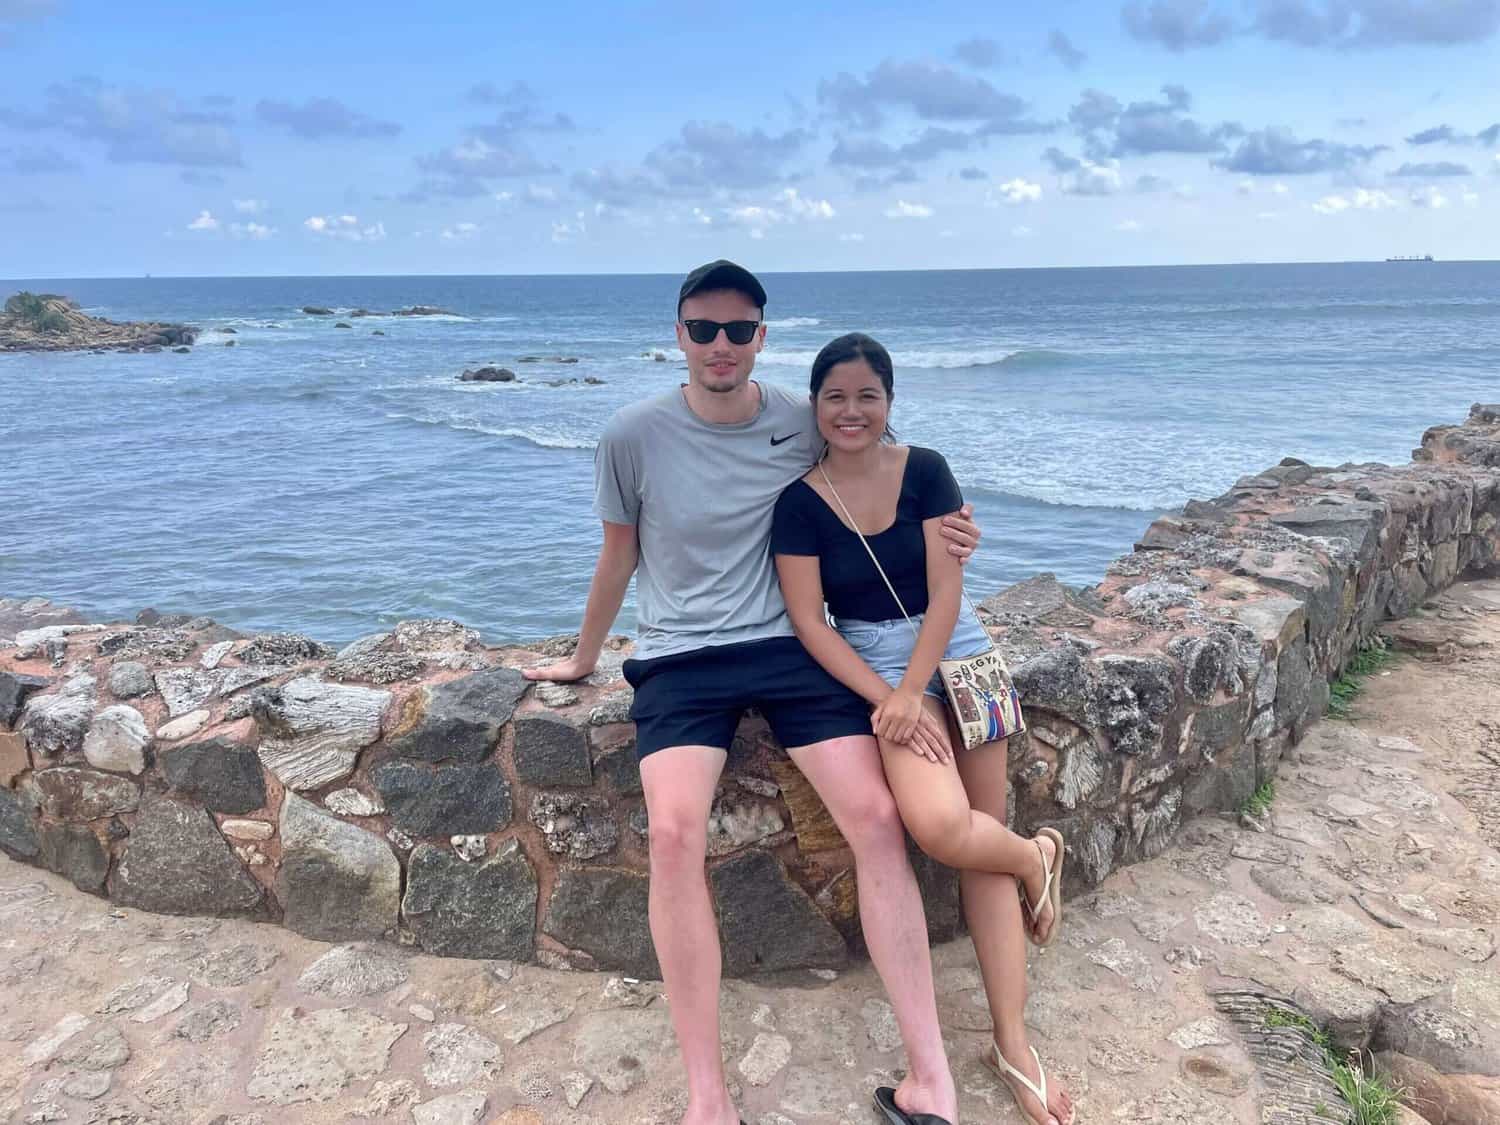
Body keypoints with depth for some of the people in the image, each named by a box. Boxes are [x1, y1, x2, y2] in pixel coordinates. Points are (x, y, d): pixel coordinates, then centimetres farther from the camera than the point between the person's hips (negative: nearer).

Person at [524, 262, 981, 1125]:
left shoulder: (805, 424, 1)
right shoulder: (635, 436, -3)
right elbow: (618, 558, 12)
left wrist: (939, 535, -1)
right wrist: (584, 660, 23)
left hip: (790, 646, 1)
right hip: (680, 659, -1)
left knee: (877, 815, -19)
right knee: (674, 833, -27)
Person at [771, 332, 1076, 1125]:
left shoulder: (925, 471, -1)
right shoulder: (800, 501, -4)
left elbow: (945, 592, -6)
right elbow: (809, 621, -7)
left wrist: (912, 691, -17)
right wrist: (885, 698, -17)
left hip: (956, 652, 2)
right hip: (874, 666, -2)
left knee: (982, 837, -2)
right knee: (941, 827, -26)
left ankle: (1013, 1045, 6)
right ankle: (1036, 856, 9)